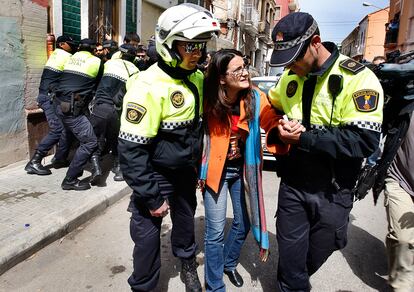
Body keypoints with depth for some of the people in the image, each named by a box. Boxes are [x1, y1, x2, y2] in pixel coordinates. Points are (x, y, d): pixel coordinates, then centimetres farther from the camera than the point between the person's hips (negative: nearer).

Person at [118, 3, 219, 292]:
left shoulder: (196, 78, 0)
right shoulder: (148, 86, -25)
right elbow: (131, 149, -24)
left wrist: (199, 167, 14)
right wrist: (151, 197, -21)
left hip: (186, 171, 7)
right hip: (157, 175, -7)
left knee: (186, 221, 23)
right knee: (148, 233, 6)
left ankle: (188, 266, 50)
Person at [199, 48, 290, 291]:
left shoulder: (255, 98, -12)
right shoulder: (209, 101, -17)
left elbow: (274, 122, -17)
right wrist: (199, 169, -8)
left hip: (243, 170, 4)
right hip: (216, 170, -3)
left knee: (244, 223, 17)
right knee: (216, 230, 2)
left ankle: (229, 264, 47)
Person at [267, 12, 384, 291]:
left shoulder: (358, 78, -16)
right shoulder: (290, 76, 2)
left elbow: (365, 140, -22)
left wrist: (304, 138, -24)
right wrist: (278, 130, -8)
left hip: (332, 191, -3)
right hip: (292, 184, 3)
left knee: (316, 255, 18)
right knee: (290, 257, 9)